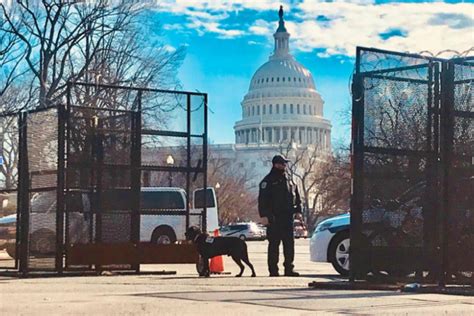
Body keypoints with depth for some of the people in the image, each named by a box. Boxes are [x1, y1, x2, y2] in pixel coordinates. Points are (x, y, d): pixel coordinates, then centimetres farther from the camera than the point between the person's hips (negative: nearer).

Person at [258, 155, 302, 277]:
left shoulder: (288, 180, 15)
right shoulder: (268, 181, -3)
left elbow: (296, 197, 20)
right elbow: (262, 200, -9)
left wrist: (298, 210, 9)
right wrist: (264, 215, -16)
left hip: (287, 217, 6)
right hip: (274, 219, -6)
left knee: (289, 243, 5)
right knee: (274, 244, -2)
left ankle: (289, 269, 11)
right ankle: (273, 270, 1)